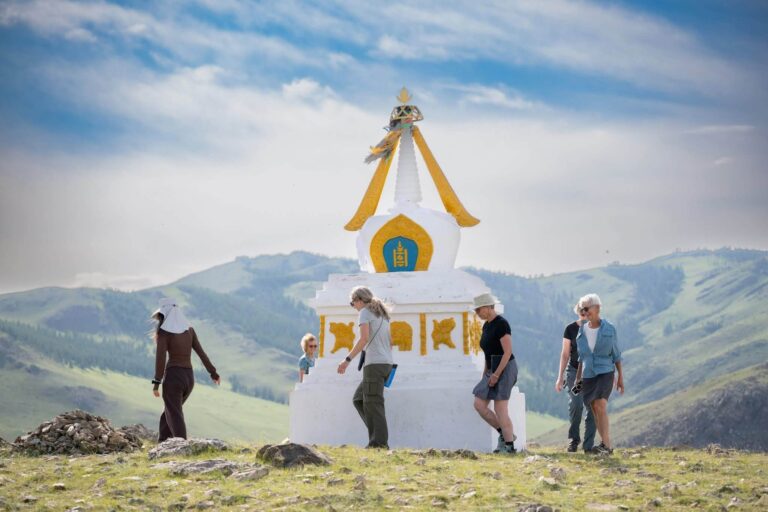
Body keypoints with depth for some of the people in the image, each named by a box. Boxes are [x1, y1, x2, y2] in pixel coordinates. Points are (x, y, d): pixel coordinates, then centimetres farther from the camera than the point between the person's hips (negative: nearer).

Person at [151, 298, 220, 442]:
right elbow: (201, 352, 11)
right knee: (168, 413, 22)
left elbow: (160, 357, -15)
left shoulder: (163, 331, -8)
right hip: (189, 377, 6)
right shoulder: (189, 329, 8)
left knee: (175, 417, -3)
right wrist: (213, 373, 18)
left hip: (173, 376, -6)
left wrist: (156, 382, -13)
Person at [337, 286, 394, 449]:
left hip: (374, 363, -9)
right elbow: (390, 341, 23)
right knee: (358, 399, 14)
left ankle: (380, 441, -10)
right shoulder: (382, 313, 21)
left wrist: (348, 359, -19)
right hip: (386, 362, 9)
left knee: (373, 403, -6)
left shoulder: (365, 312, -5)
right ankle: (377, 434, 6)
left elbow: (364, 339, -18)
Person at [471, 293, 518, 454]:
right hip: (492, 370, 9)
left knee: (500, 409, -8)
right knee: (479, 404, 3)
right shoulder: (486, 326, 14)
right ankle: (505, 434, 11)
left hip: (504, 368, -9)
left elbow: (508, 351, -18)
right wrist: (485, 374, 16)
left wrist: (496, 374, -20)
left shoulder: (501, 324, -14)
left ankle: (509, 445, -2)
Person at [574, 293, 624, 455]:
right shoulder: (582, 330, 6)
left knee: (600, 407, -19)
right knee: (595, 411, 6)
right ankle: (604, 443, 18)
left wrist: (621, 377, 2)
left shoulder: (609, 329, -3)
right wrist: (577, 378, 13)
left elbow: (616, 354, 3)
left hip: (605, 372, -4)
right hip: (588, 374, 4)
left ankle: (607, 446, -19)